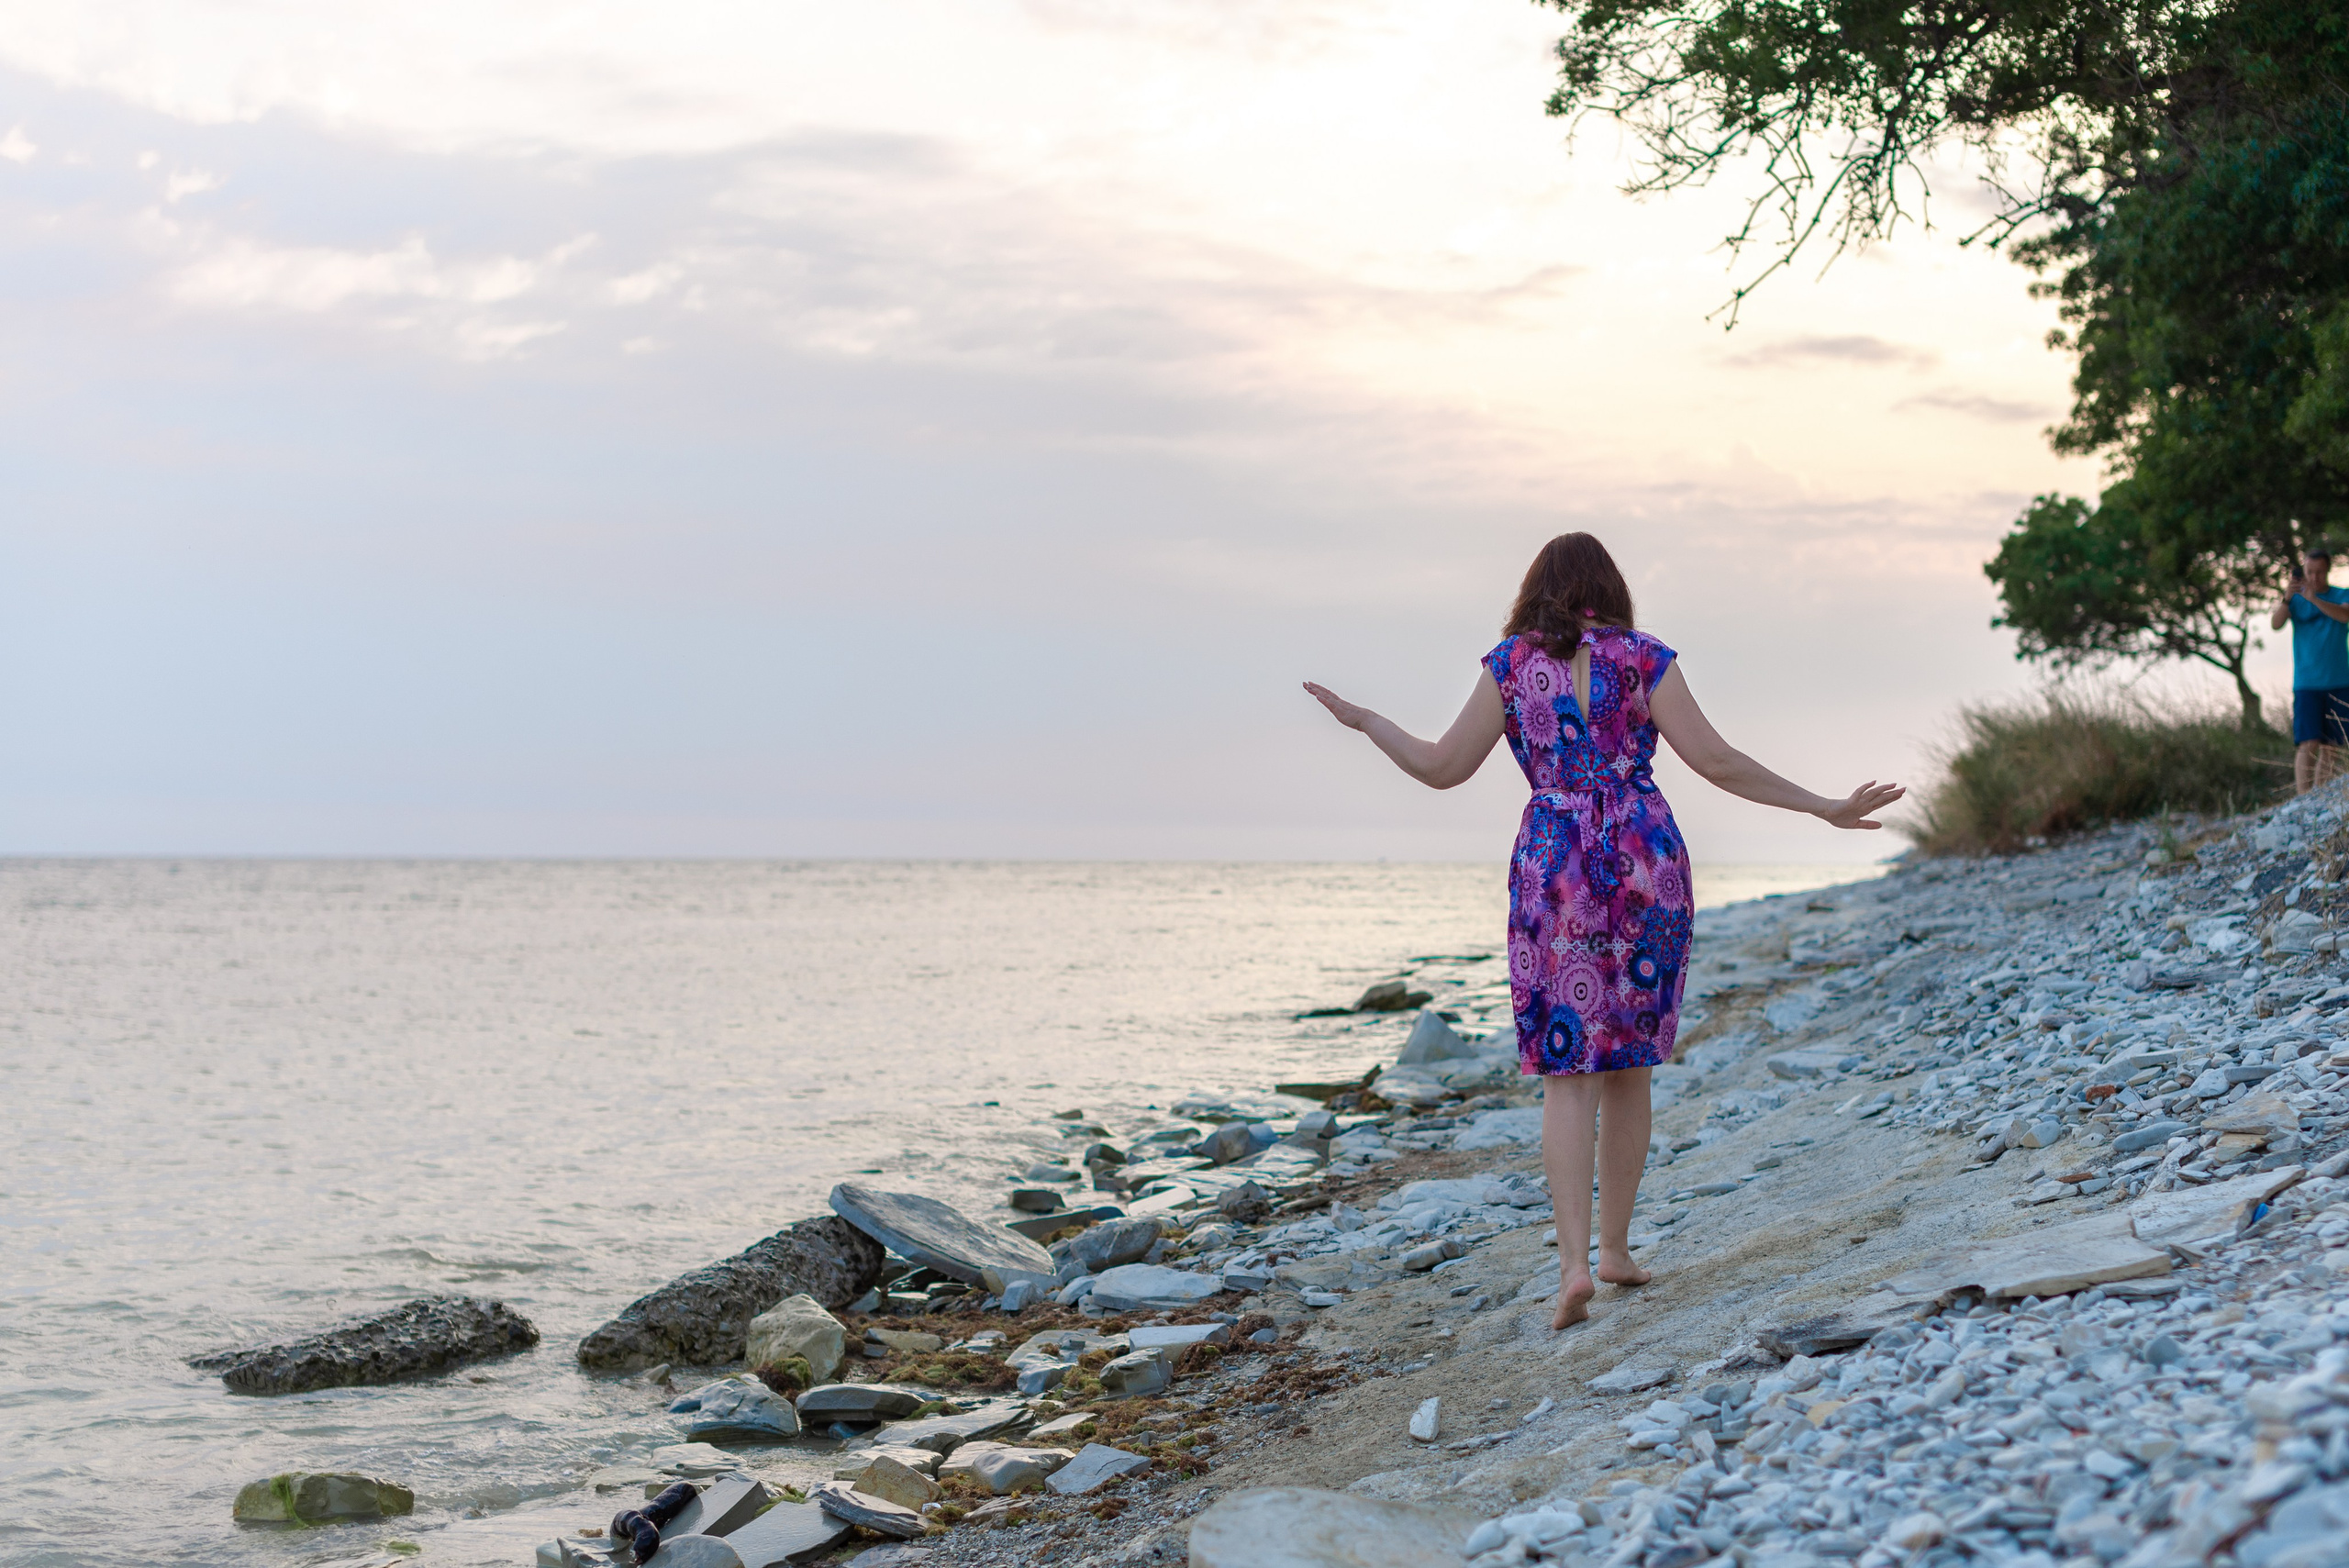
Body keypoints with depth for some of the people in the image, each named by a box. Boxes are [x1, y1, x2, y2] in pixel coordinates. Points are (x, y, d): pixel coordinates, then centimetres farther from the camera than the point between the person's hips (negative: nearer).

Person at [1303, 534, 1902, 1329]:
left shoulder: (1512, 664, 4)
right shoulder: (1643, 658, 2)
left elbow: (1442, 768, 4)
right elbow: (1716, 761, -5)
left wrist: (1363, 720, 20)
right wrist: (1825, 807, 0)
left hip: (1555, 874, -1)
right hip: (1647, 866, 1)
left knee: (1567, 1072, -1)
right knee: (1626, 1063, 14)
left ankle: (1574, 1262, -16)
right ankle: (1615, 1247, 22)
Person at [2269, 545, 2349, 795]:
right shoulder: (2295, 599, 7)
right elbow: (2275, 625, -10)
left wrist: (2313, 598, -29)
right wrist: (2286, 599, -28)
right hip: (2306, 684, -2)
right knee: (2308, 744, -13)